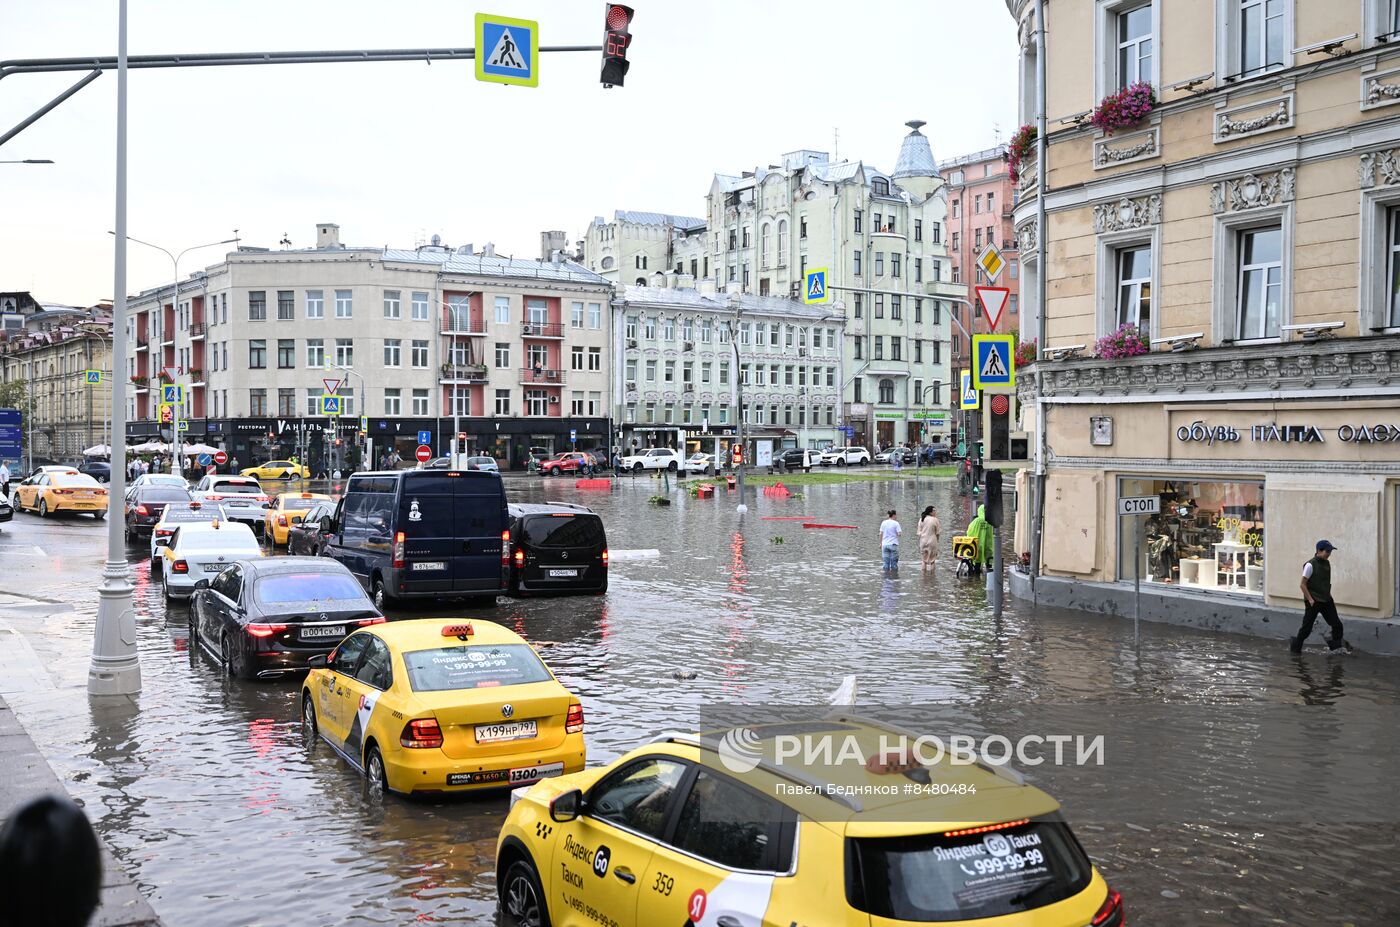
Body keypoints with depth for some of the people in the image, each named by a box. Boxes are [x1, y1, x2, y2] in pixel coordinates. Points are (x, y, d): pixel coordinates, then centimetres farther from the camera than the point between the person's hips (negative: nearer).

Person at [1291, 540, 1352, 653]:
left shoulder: (1327, 563, 7)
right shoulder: (1310, 565, -14)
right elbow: (1302, 584, -14)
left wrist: (1330, 599, 14)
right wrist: (1310, 599, -16)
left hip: (1326, 601, 7)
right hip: (1313, 602, -7)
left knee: (1337, 625, -1)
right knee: (1307, 627, 1)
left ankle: (1337, 646, 7)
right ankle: (1295, 647, 15)